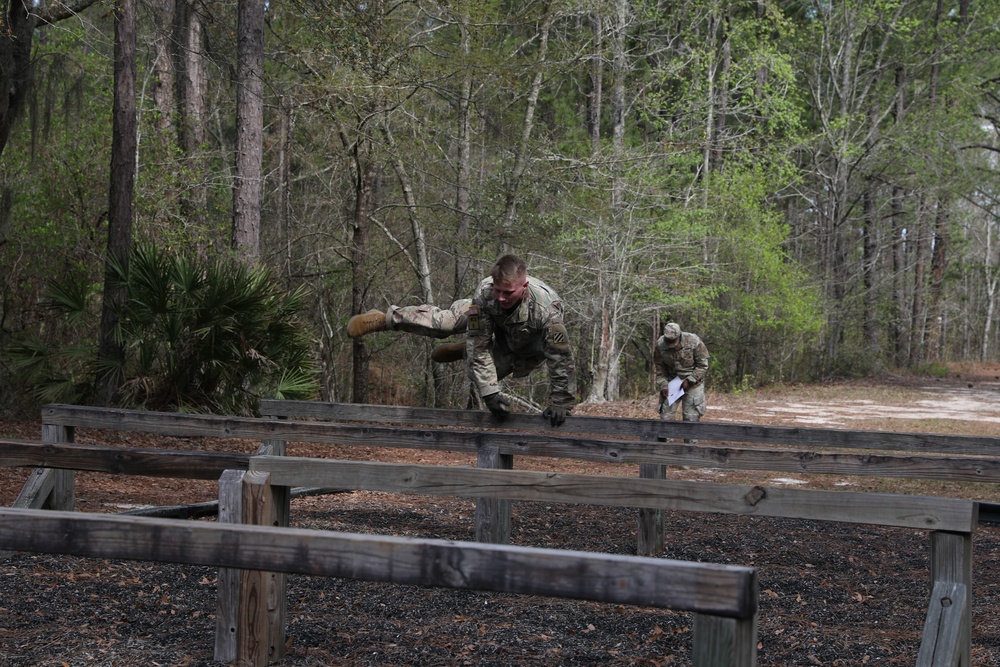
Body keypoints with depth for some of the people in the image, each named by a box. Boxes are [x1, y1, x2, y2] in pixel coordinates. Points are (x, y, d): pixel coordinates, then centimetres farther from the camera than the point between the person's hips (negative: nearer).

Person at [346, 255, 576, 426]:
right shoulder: (484, 293, -43)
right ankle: (384, 319, 25)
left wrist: (560, 403, -35)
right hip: (494, 324, 1)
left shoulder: (546, 311, -52)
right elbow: (479, 344, -35)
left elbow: (561, 358, -40)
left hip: (529, 345, -1)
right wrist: (489, 391, -39)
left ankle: (464, 352, 35)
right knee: (442, 321, -1)